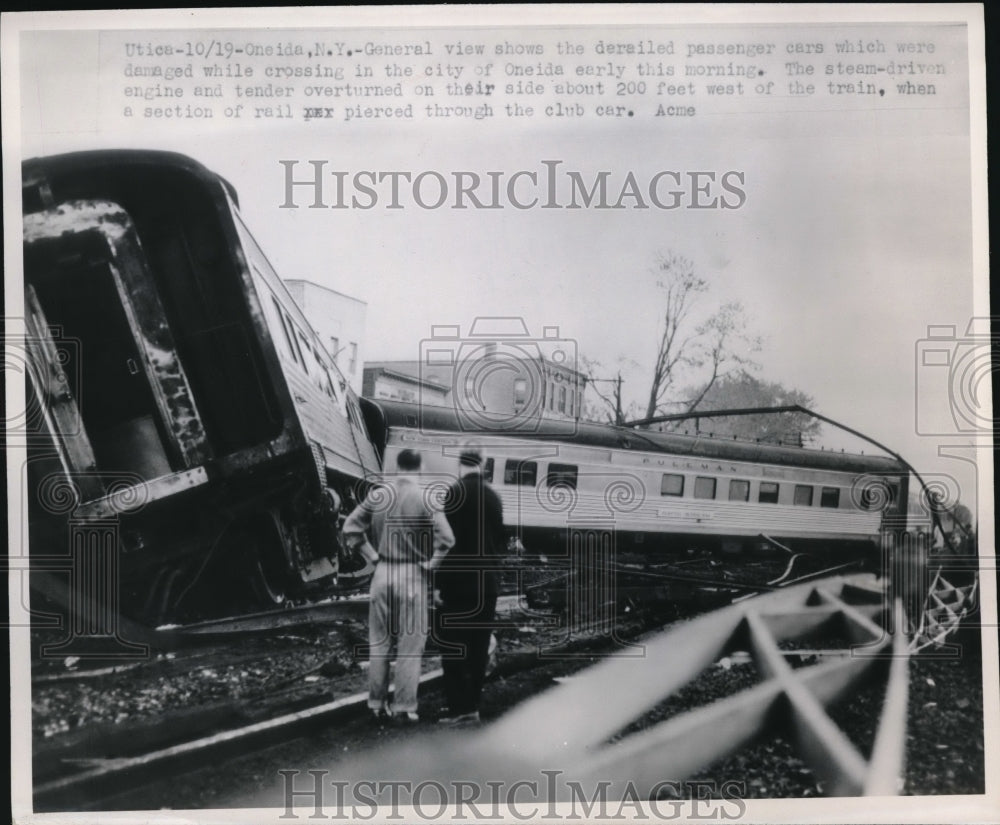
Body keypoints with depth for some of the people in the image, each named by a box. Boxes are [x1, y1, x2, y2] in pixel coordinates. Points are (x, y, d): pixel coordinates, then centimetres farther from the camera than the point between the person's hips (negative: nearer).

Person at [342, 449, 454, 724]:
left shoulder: (378, 494, 0)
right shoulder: (426, 498, -10)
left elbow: (351, 528, 1)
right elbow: (446, 538, -19)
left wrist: (372, 555, 6)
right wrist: (431, 564, -5)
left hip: (382, 573, 3)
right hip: (412, 575, -3)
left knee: (379, 642, 14)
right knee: (410, 646, 7)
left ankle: (377, 704, 21)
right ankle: (403, 708, 10)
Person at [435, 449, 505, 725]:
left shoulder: (455, 492, -11)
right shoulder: (494, 496, 7)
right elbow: (501, 539, 11)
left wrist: (437, 579, -9)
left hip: (457, 580, -6)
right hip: (487, 581, 6)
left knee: (452, 645, 0)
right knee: (479, 646, 12)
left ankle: (460, 708, -2)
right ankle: (473, 705, 18)